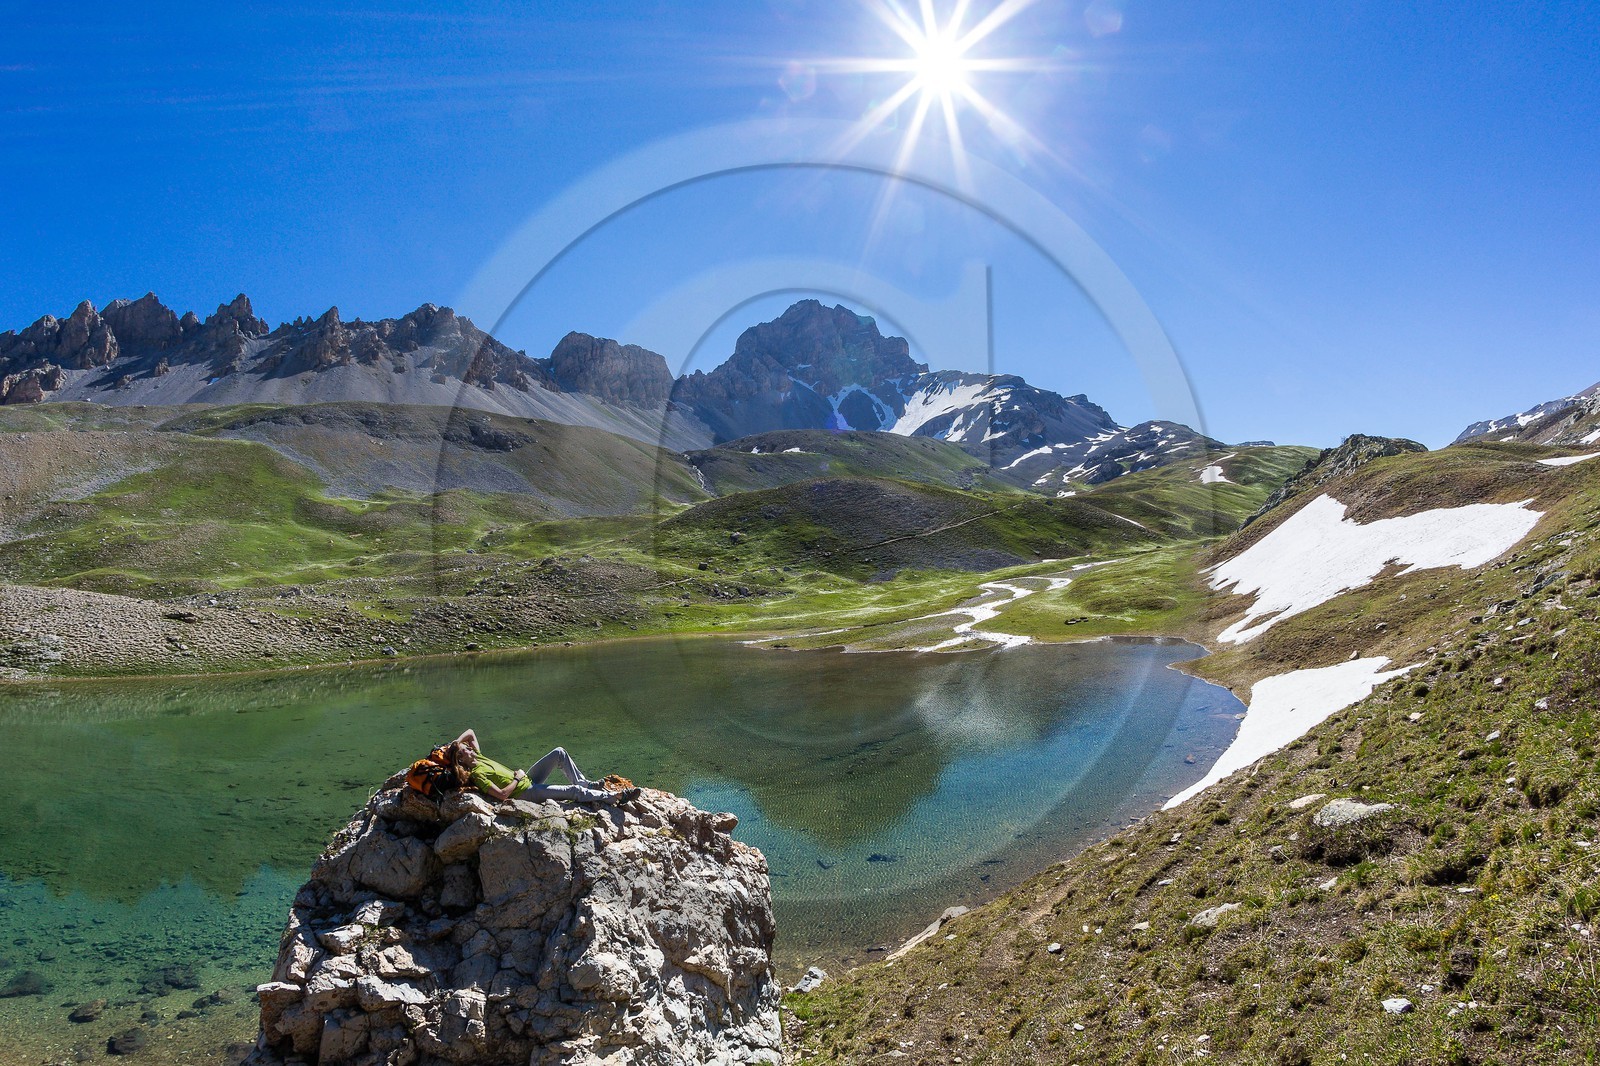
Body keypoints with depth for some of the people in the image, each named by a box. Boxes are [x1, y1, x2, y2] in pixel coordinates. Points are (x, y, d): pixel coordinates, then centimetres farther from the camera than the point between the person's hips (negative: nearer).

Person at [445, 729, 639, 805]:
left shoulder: (478, 757, 5)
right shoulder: (476, 774, -20)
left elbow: (470, 732, 17)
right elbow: (502, 794, -27)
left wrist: (454, 744, 1)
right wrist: (517, 778, -14)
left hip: (527, 779, 10)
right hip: (525, 792, -9)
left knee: (559, 753, 0)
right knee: (573, 791, -17)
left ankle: (584, 783, 12)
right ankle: (617, 796, -9)